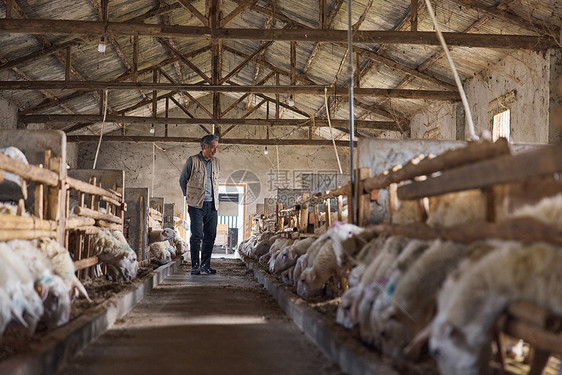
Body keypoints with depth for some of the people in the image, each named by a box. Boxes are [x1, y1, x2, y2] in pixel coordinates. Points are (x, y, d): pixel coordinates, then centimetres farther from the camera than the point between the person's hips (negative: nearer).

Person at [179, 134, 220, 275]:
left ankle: (205, 265, 15)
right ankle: (195, 266, -1)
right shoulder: (192, 161, -4)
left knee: (210, 236, 5)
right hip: (196, 205, -5)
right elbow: (182, 180, 7)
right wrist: (189, 196, 10)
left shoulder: (216, 162, 11)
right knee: (197, 235, -7)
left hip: (212, 205, 5)